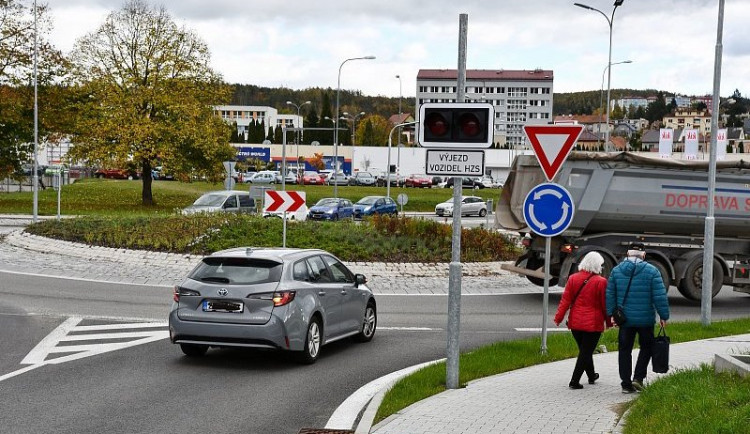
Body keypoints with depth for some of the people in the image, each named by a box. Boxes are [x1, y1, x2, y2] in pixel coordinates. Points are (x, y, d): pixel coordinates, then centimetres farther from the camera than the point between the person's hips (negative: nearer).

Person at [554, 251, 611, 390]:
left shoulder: (573, 278, 0)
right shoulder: (601, 282, -11)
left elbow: (565, 300, -1)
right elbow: (605, 304, -6)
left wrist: (558, 317, 5)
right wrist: (609, 321, 6)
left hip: (575, 323, 5)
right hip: (593, 324, -5)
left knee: (584, 350, 20)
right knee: (586, 352, 2)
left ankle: (591, 376, 37)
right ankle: (574, 381, -3)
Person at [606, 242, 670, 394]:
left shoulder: (616, 270, 2)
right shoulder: (651, 271, -7)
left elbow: (610, 295, 3)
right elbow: (660, 296, -9)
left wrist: (611, 314, 10)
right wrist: (664, 316, -2)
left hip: (625, 319, 2)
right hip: (645, 319, -2)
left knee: (625, 350, 10)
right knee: (646, 347, 16)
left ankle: (626, 383, 10)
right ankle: (638, 378, 4)